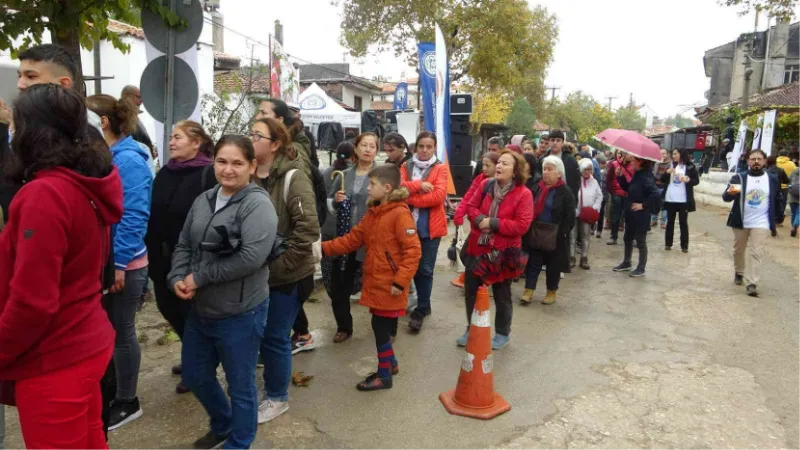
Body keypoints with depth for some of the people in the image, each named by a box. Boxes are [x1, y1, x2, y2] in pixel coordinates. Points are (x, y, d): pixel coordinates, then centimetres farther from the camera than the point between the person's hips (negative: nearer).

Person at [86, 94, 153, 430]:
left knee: (120, 332, 6)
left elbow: (134, 217, -20)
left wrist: (119, 263, -19)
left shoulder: (128, 160, -17)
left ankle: (127, 403, 23)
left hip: (122, 264, -7)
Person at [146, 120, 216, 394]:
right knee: (169, 308, 17)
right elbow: (154, 217, 11)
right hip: (164, 258, 7)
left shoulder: (208, 174, -14)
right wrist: (152, 253, 6)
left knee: (191, 313, 7)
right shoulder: (164, 174, 9)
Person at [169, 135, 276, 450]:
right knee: (194, 376, 22)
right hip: (200, 309, 8)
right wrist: (178, 278, -8)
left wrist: (199, 277, -20)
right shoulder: (203, 200, 7)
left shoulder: (258, 204, -16)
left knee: (240, 384, 11)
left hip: (240, 313, -7)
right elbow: (183, 245, 11)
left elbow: (251, 257, -26)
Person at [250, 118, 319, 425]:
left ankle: (276, 397, 28)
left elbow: (308, 228, -21)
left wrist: (278, 265, -20)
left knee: (274, 337, 6)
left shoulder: (292, 177, -15)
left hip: (286, 275, -5)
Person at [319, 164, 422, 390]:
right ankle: (390, 363, 36)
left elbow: (413, 250, -20)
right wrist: (324, 248, 1)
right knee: (381, 327, 17)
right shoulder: (372, 213, 11)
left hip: (389, 285, -8)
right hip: (375, 282, 8)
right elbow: (352, 239, 10)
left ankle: (384, 375, 17)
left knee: (381, 328, 1)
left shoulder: (400, 214, -17)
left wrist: (400, 281, -22)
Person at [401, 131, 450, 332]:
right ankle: (424, 304, 30)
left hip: (430, 226, -3)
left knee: (425, 269, 0)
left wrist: (409, 197, -14)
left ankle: (420, 311, 13)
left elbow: (438, 196, -15)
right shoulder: (406, 166, 10)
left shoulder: (441, 169, 0)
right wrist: (418, 185, -21)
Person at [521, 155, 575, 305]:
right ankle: (529, 291, 11)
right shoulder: (537, 187, 6)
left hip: (554, 237, -4)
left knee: (553, 265, 10)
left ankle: (552, 292, 25)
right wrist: (529, 227, 2)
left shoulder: (565, 192, -8)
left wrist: (560, 234, -17)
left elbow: (570, 217, -10)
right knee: (533, 262, 5)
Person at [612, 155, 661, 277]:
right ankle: (626, 263, 34)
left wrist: (643, 205, -22)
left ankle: (641, 268, 16)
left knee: (640, 241, 3)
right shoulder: (636, 175, 6)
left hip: (641, 216, -9)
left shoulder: (645, 177, -21)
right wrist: (620, 176, 5)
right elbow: (627, 188, 16)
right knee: (627, 238, 19)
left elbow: (656, 194, -30)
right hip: (631, 214, 9)